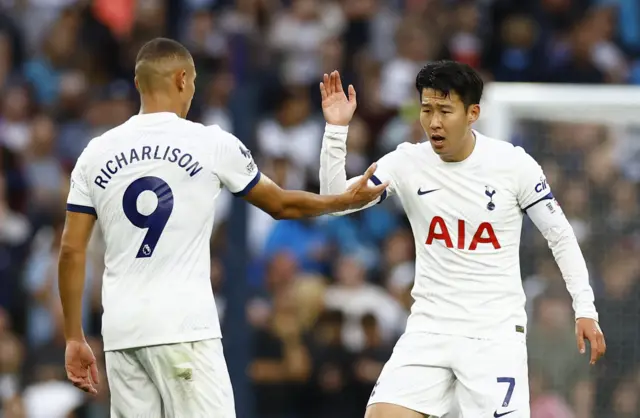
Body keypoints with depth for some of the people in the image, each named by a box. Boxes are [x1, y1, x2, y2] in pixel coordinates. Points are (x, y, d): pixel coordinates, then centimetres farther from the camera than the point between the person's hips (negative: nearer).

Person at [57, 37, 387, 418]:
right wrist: (347, 200, 31)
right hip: (182, 326, -4)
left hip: (120, 329, 4)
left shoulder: (96, 153, 8)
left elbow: (72, 251, 6)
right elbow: (281, 205, 14)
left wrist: (75, 338, 13)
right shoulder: (212, 144, 0)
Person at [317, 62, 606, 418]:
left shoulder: (513, 164, -7)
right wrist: (337, 129, -15)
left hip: (496, 333, -2)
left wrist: (585, 309, -3)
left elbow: (560, 235, 2)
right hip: (429, 331, 3)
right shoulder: (407, 163, -2)